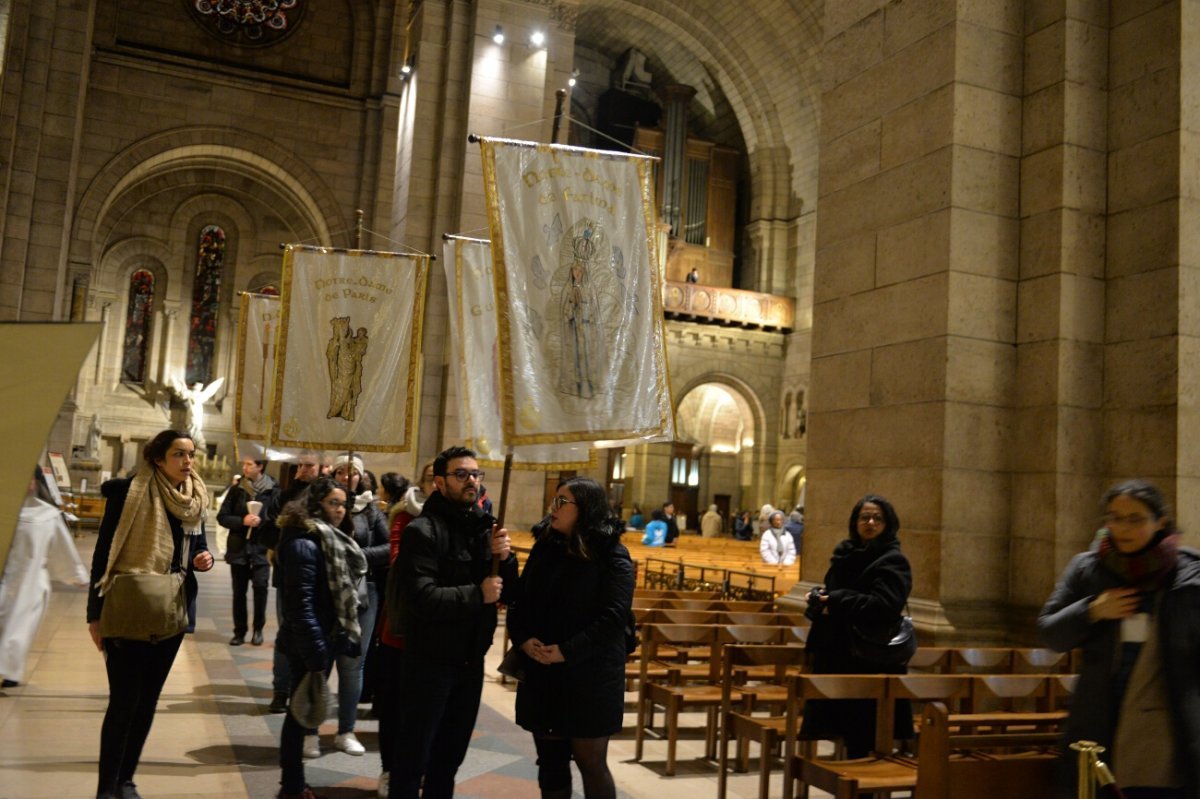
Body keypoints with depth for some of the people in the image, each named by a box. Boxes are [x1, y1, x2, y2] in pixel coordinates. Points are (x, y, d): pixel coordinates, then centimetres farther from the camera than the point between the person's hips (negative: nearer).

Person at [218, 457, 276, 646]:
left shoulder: (272, 491, -4)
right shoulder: (237, 490, 4)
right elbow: (222, 516, 3)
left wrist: (261, 521, -20)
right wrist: (242, 521, -13)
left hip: (262, 548, -3)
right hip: (239, 547, 3)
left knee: (260, 586, -13)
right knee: (239, 591, 6)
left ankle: (258, 629, 4)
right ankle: (239, 631, 16)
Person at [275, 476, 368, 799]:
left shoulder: (333, 540, 11)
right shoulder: (305, 542, -18)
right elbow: (301, 604, -23)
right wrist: (316, 657, -24)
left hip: (324, 639, 9)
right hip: (311, 645, -9)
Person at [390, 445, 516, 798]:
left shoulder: (485, 527, 6)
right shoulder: (423, 531, -15)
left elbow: (508, 593, 4)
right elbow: (420, 597, -27)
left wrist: (504, 558, -14)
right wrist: (477, 595, -21)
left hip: (471, 661, 6)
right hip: (430, 661, -6)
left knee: (450, 755, 20)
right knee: (413, 755, 6)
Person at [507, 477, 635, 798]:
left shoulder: (612, 555, -9)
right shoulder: (544, 546, 8)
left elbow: (614, 616, -17)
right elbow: (519, 599, 9)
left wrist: (567, 651, -20)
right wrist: (522, 638, -10)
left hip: (590, 675, -5)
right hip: (541, 672, 5)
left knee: (590, 762, 4)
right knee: (550, 759, 13)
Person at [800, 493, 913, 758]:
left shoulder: (893, 562, -6)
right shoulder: (844, 555, 14)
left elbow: (883, 605, -18)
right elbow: (828, 592, 19)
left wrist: (836, 602, -15)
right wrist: (819, 597, -5)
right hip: (836, 655, 6)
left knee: (864, 736, -5)